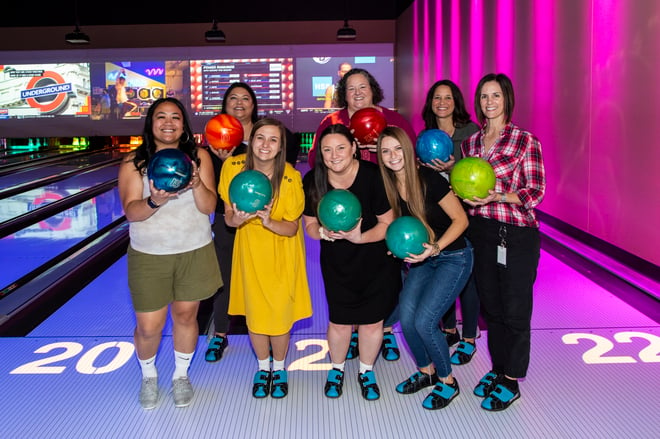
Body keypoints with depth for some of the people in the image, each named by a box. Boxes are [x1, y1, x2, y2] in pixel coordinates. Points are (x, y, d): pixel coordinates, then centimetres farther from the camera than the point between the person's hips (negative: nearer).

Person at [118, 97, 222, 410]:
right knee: (149, 326, 3)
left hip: (195, 253, 1)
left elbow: (208, 207, -9)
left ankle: (181, 375, 36)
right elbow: (131, 212, -14)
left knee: (186, 315, 12)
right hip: (149, 256, -1)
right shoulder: (133, 162, -5)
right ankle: (148, 376, 34)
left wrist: (198, 184, -29)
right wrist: (155, 201, -34)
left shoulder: (199, 156, -3)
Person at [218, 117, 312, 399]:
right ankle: (263, 367, 34)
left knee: (279, 314, 2)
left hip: (282, 252, -2)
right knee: (254, 314, 8)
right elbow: (228, 217, -7)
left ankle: (279, 368, 30)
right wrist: (237, 219, -30)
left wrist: (268, 221, -34)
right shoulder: (234, 167, -16)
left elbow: (291, 229, -14)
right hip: (250, 249, 2)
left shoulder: (291, 178, -22)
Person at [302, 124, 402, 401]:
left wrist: (360, 237, -29)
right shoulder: (313, 181, -11)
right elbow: (309, 224, 1)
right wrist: (321, 232, -22)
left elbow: (388, 223, -13)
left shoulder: (374, 176, -20)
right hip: (337, 263, 2)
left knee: (372, 320, 6)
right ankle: (337, 369, 33)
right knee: (339, 321, 3)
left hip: (376, 261, -1)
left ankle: (366, 372, 33)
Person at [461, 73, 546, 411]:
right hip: (481, 233, 5)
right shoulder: (471, 142, 10)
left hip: (517, 234, -5)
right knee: (490, 304, 14)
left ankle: (511, 382, 17)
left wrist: (498, 196, -22)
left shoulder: (526, 140, -6)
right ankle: (497, 368, 31)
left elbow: (536, 193, -8)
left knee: (515, 310, 3)